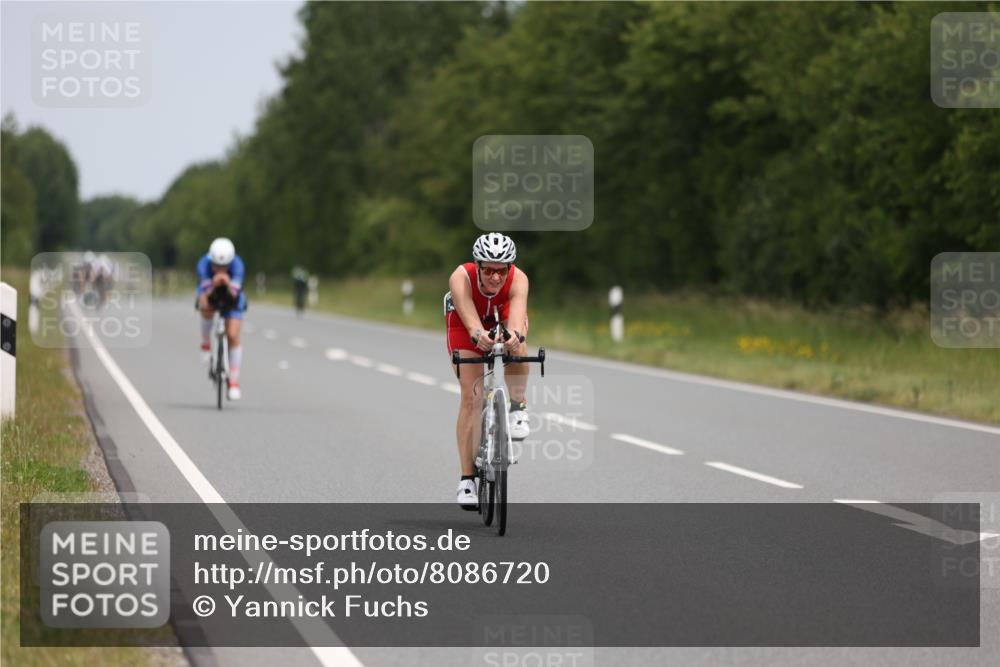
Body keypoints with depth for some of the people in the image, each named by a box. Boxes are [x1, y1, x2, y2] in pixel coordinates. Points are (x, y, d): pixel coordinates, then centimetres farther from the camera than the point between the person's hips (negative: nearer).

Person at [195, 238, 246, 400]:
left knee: (233, 336, -13)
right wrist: (214, 284, -61)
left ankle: (234, 382, -3)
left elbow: (234, 294, -43)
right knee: (206, 306, -37)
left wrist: (228, 283, -63)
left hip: (231, 297, 0)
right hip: (210, 293, 0)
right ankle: (206, 343, -11)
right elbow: (206, 293, -40)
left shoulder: (237, 265, -33)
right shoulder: (204, 264, -33)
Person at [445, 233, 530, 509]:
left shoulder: (518, 280, -35)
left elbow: (517, 313, -52)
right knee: (470, 396, -13)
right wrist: (478, 335, -75)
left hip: (504, 318, 1)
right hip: (466, 323, -1)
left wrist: (515, 335, -75)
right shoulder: (461, 278, -37)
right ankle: (467, 478, -11)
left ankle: (517, 407, -9)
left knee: (517, 349, -35)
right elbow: (469, 316, -52)